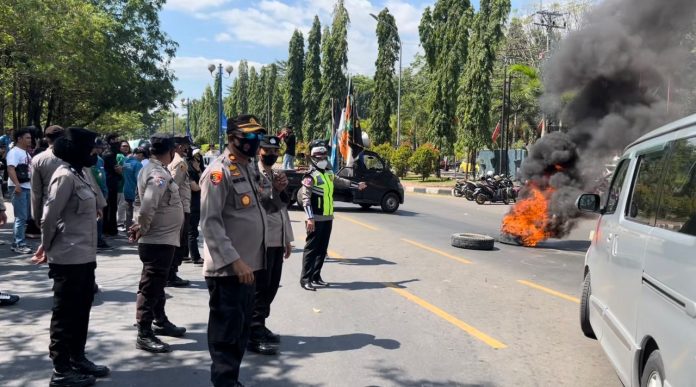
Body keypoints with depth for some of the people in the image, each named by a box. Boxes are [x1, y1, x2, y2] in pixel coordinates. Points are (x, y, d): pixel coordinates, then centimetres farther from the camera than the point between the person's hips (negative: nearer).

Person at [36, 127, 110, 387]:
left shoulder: (79, 174, 11)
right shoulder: (65, 176, -17)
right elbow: (49, 217, -16)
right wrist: (47, 248, -3)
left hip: (84, 256, 9)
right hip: (69, 258, -9)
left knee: (81, 309, 17)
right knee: (65, 313, 2)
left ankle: (77, 359, 31)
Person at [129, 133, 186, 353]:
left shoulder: (153, 170, 10)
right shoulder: (158, 174, -21)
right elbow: (147, 208, -30)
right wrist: (142, 230, -15)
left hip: (162, 238, 10)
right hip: (158, 240, -10)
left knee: (157, 284, 21)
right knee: (150, 287, -3)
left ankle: (160, 322, 36)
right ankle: (144, 335, 4)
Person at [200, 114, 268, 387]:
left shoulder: (251, 168, 12)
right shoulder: (219, 172, -16)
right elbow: (210, 223, -22)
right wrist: (234, 260, -26)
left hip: (249, 265, 9)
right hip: (227, 269, -9)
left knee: (241, 331, 18)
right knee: (227, 333, 1)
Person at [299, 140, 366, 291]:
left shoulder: (329, 173, 13)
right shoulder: (311, 176, -11)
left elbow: (340, 181, 34)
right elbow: (306, 198, -17)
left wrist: (357, 185, 46)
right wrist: (310, 218, -25)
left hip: (328, 218, 8)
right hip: (316, 219, -8)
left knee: (322, 249, 11)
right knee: (311, 249, -6)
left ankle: (316, 277, 19)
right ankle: (305, 279, -3)